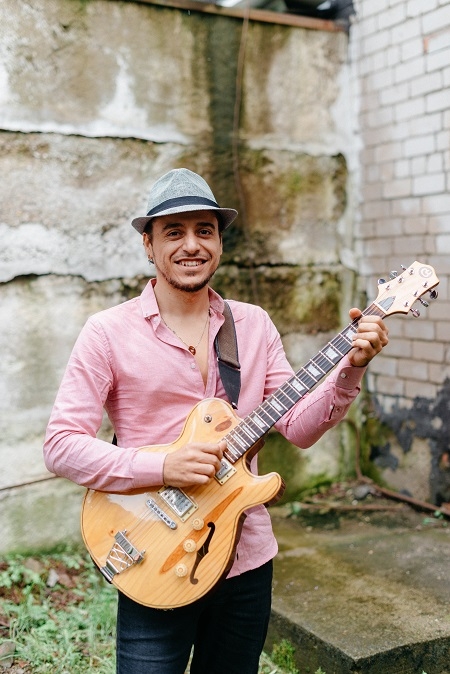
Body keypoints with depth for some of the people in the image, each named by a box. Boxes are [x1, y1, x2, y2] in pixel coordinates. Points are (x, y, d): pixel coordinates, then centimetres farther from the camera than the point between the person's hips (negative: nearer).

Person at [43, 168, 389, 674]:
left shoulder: (254, 325, 3)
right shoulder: (109, 332, -9)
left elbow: (299, 427, 2)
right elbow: (61, 444, -12)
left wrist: (351, 367, -13)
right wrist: (162, 468, -23)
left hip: (247, 560, 4)